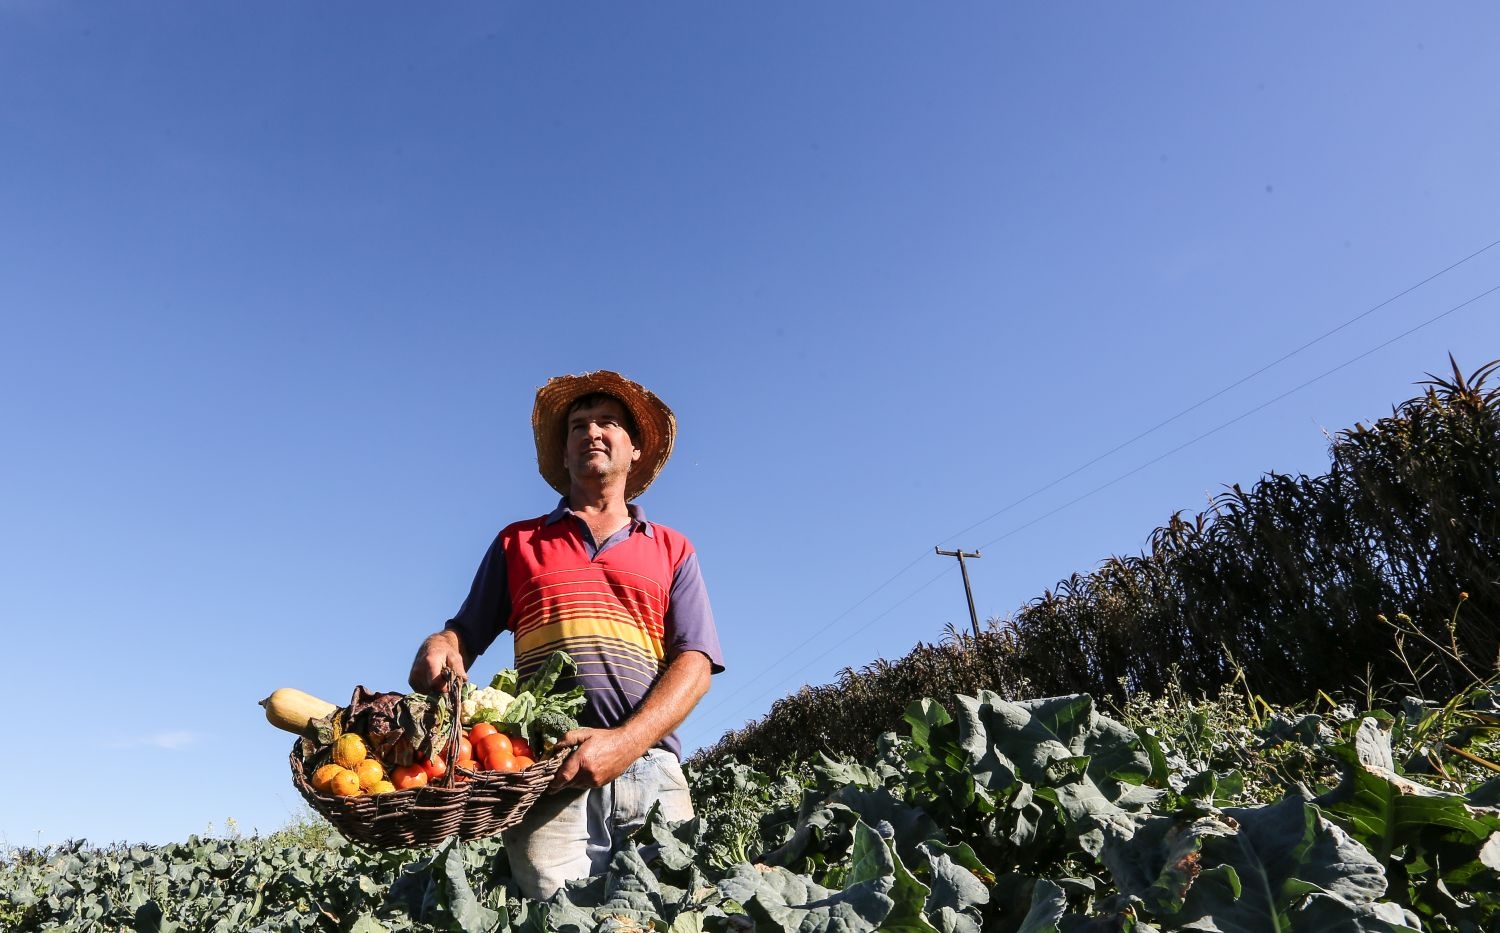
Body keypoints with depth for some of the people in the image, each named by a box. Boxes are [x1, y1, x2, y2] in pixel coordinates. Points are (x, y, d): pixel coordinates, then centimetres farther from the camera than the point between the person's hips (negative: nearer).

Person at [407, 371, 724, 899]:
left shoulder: (671, 551, 16)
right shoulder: (517, 542, 21)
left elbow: (694, 664, 5)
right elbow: (465, 635, 20)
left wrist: (627, 741, -12)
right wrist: (436, 649, -5)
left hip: (648, 770, 1)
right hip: (545, 775, 0)